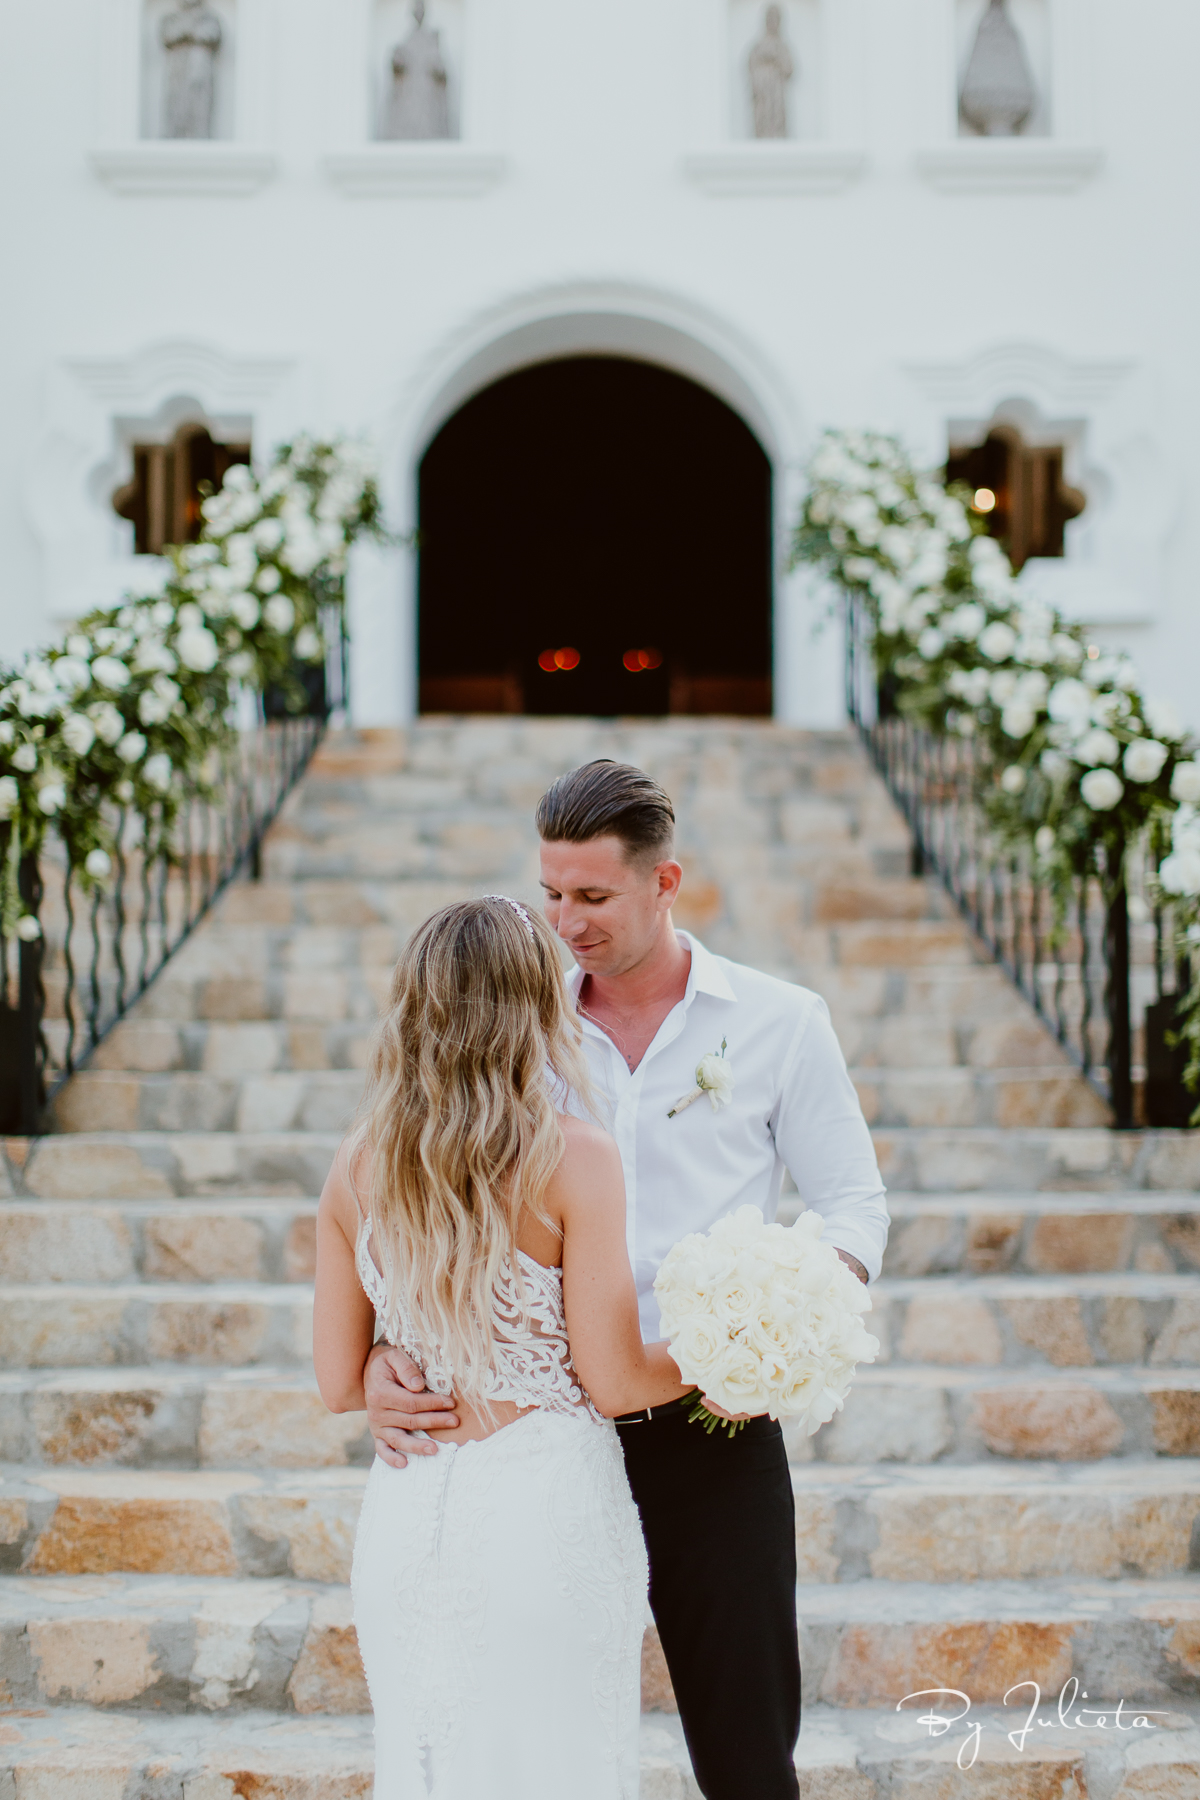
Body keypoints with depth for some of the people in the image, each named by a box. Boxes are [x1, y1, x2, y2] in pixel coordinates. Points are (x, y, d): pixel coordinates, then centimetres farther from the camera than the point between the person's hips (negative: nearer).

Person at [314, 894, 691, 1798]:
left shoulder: (356, 1171, 0)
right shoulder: (574, 1159, -13)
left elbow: (339, 1384, 6)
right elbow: (614, 1381, -11)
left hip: (406, 1515, 5)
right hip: (544, 1511, -4)